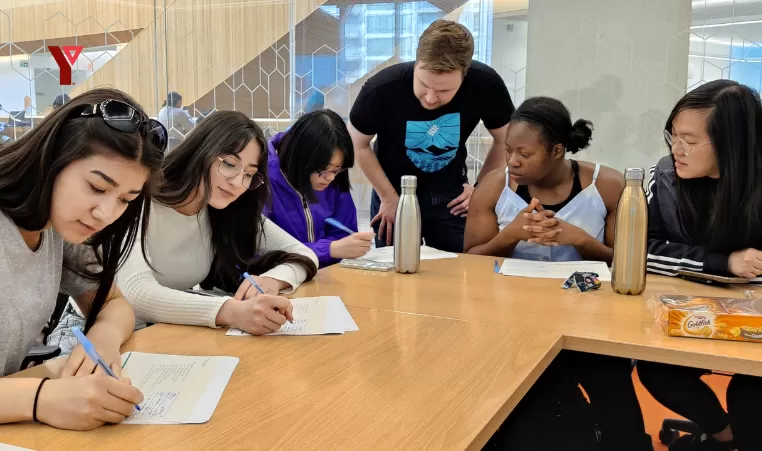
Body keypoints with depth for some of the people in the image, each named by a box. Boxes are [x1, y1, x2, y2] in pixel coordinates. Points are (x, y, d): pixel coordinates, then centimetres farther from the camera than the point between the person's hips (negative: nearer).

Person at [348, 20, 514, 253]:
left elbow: (505, 140, -5)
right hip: (395, 190, -1)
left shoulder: (485, 84, -24)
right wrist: (389, 198, -8)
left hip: (451, 193, 1)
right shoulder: (381, 89, -28)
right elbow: (358, 144, -10)